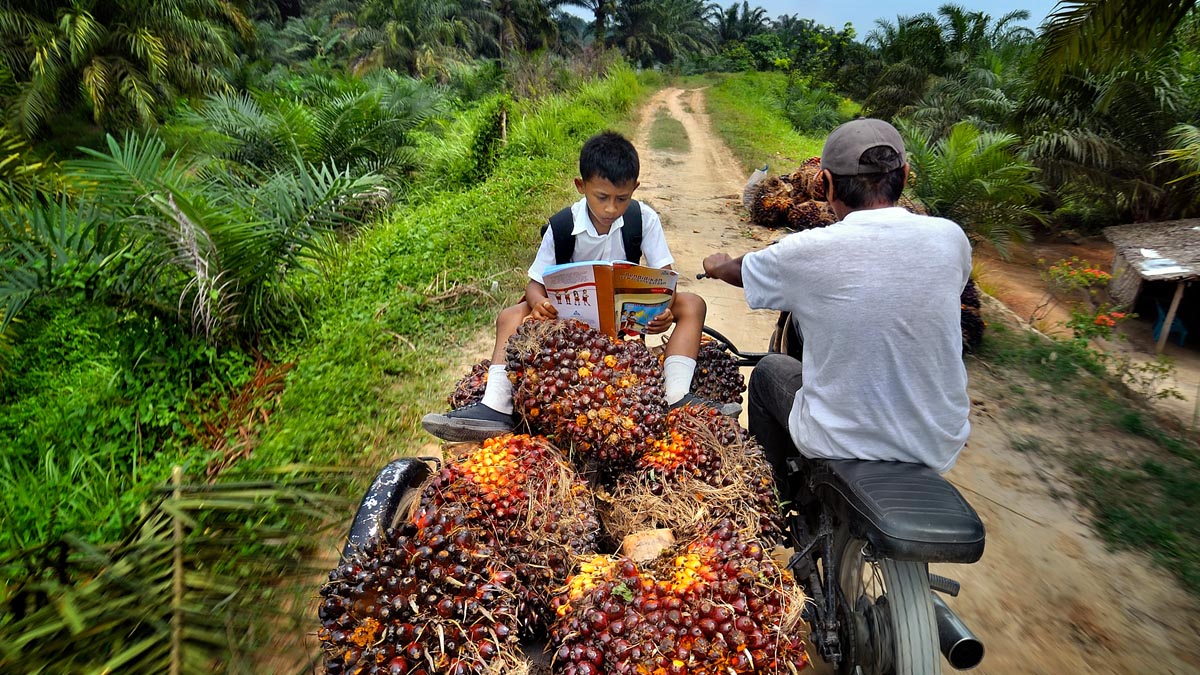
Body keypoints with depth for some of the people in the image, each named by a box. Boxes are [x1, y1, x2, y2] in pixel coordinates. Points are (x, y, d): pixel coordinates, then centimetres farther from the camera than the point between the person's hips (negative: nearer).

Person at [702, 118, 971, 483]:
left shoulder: (808, 251, -20)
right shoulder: (951, 237, -9)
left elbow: (739, 271, 3)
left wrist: (718, 265, 27)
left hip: (841, 446, -4)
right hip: (939, 449, 4)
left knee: (767, 371, 24)